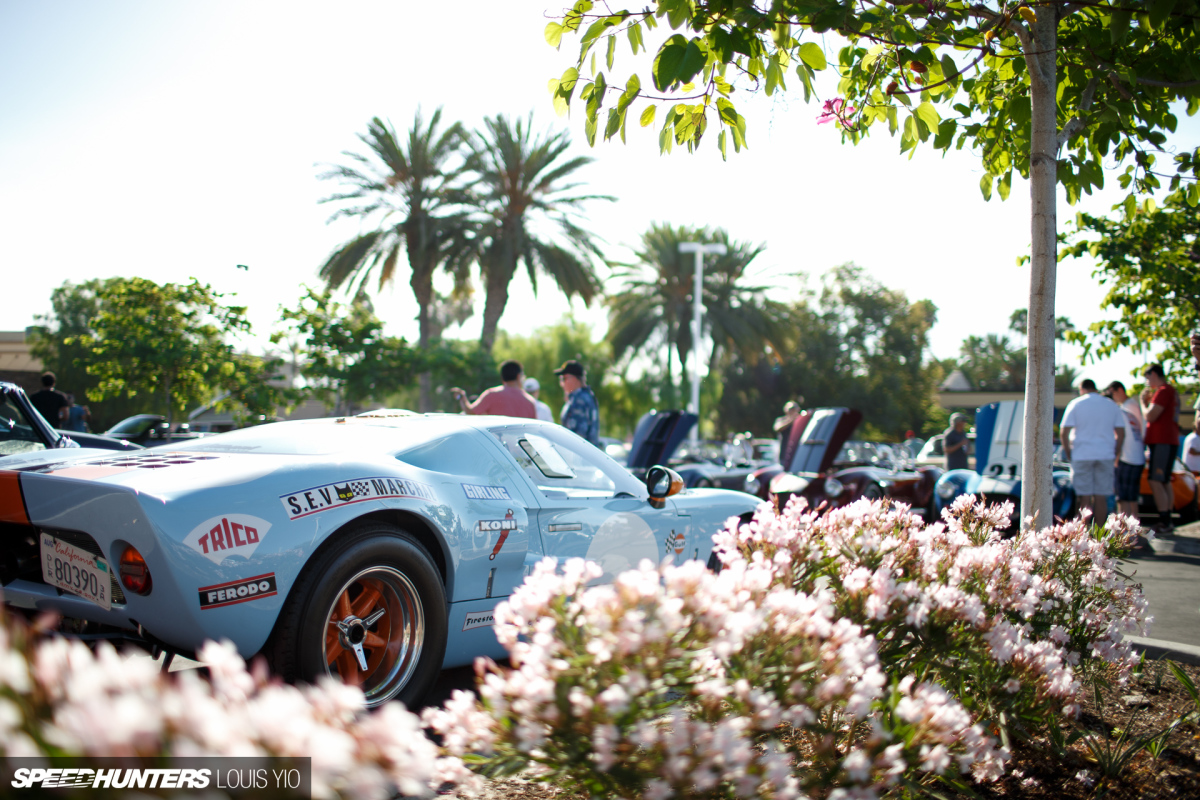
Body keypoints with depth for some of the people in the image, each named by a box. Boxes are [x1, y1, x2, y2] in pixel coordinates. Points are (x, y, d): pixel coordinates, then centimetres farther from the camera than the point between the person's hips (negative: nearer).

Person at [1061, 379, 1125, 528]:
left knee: (1085, 497, 0)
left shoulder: (1076, 404, 1)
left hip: (1082, 456, -2)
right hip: (1105, 457, 2)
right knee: (1101, 497, 4)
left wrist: (1068, 454, 3)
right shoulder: (1112, 405, 9)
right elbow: (1121, 434, 6)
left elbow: (1064, 432, -5)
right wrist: (1114, 455, 12)